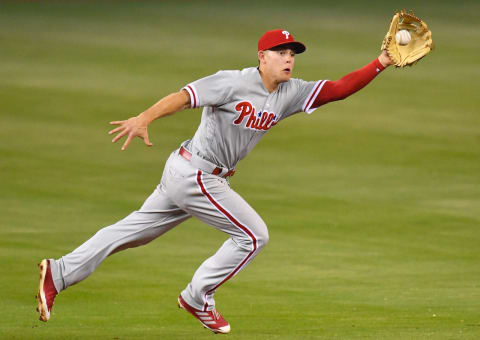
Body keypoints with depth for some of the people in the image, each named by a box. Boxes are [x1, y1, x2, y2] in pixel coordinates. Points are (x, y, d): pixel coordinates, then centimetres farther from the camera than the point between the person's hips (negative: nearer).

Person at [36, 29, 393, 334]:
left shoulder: (290, 94, 6)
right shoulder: (234, 83, -18)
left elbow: (339, 89, 4)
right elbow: (183, 96, -26)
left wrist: (380, 64, -7)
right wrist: (144, 119, -40)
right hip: (194, 173, -9)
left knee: (135, 231, 13)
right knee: (253, 234, -4)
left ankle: (59, 273, 15)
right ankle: (197, 298, 10)